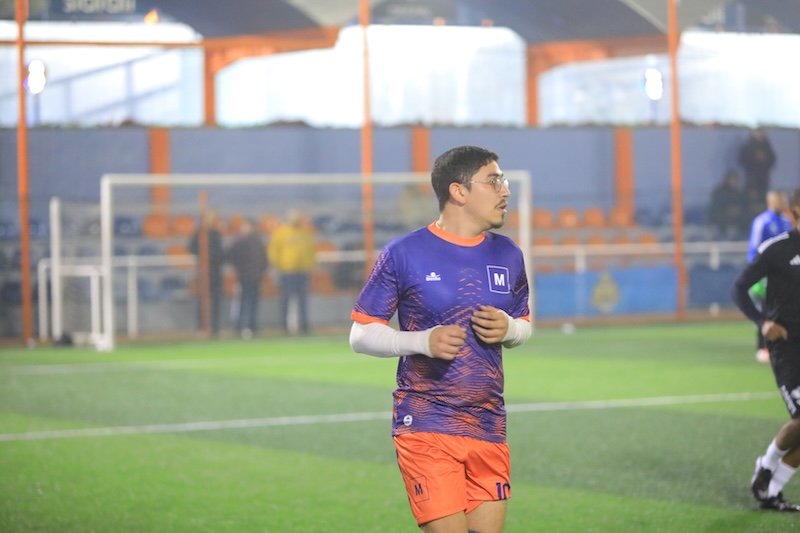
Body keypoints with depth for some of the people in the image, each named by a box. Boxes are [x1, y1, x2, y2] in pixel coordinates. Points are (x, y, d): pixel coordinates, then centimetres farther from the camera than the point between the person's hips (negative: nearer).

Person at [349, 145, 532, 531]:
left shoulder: (508, 255, 10)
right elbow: (360, 334, -2)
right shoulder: (403, 254, -5)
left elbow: (524, 324, 23)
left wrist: (509, 329, -2)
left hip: (489, 428, 5)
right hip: (426, 429, -5)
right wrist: (422, 341, -19)